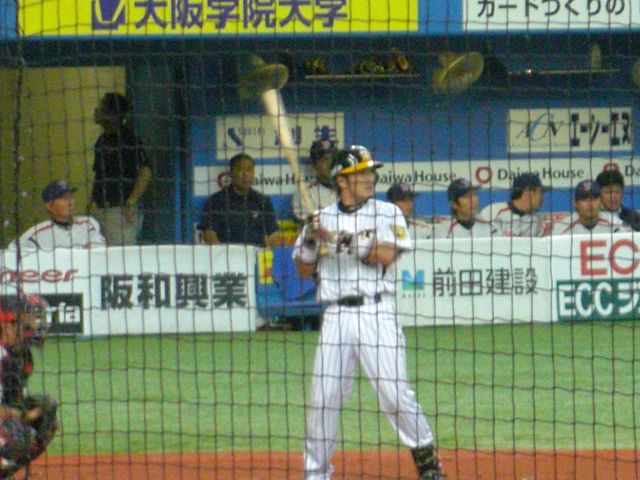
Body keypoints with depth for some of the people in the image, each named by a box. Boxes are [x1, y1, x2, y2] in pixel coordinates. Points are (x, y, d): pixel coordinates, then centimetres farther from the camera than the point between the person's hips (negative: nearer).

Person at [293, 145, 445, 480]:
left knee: (394, 391, -8)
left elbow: (387, 255, -12)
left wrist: (343, 241, -16)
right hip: (336, 315, 3)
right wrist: (310, 242, -5)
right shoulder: (322, 219, 12)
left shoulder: (388, 214, 5)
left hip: (376, 312, -2)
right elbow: (304, 271, 13)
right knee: (323, 396, 0)